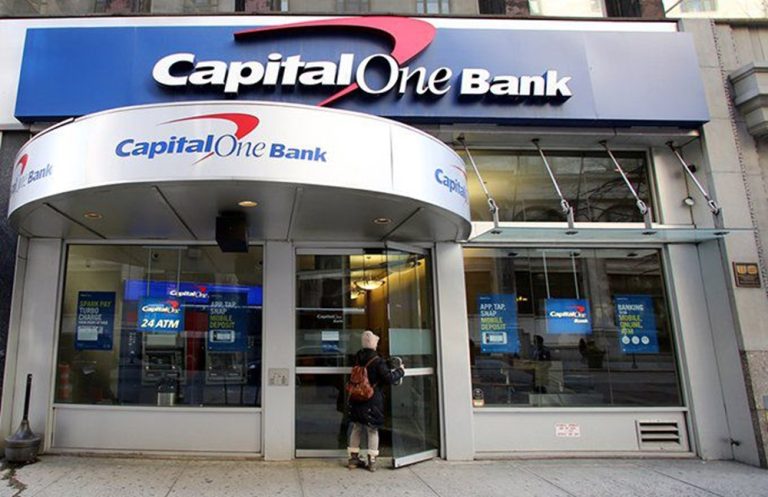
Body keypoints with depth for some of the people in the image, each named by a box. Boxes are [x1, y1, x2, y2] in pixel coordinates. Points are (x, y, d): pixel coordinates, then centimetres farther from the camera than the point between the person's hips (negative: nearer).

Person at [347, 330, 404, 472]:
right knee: (372, 430, 7)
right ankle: (372, 461, 11)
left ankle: (353, 458, 22)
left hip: (357, 400, 5)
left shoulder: (357, 357, 1)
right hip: (373, 401, -5)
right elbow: (389, 378, -16)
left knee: (356, 428, 16)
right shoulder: (378, 361, -17)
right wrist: (400, 371, 0)